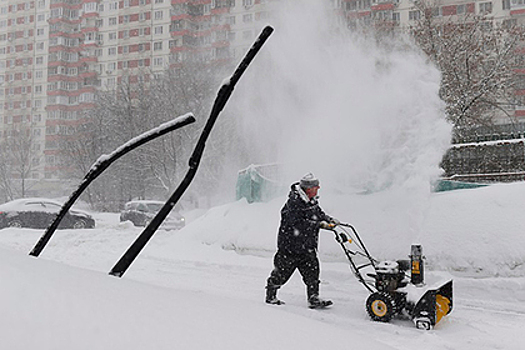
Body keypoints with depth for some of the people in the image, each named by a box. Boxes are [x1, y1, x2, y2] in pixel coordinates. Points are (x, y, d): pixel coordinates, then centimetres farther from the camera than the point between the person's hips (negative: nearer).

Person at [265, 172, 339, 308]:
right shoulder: (294, 202, -22)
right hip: (290, 246, -7)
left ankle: (314, 298, 8)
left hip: (307, 247, 8)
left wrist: (329, 220, 0)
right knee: (281, 272, 6)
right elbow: (299, 223, -28)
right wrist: (319, 224, -30)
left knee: (312, 270, 2)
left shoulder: (312, 201, 7)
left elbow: (319, 213, 19)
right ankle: (271, 296, 24)